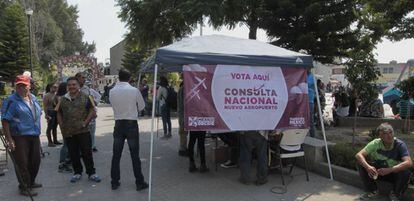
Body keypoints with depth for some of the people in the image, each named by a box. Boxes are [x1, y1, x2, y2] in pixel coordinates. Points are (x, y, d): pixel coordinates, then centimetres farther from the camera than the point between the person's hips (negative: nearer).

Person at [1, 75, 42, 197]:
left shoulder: (33, 98, 10)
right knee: (22, 163, 1)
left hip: (34, 136, 7)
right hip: (19, 137, -7)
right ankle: (24, 187, 14)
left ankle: (30, 182, 35)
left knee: (35, 161, 16)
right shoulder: (11, 100, -11)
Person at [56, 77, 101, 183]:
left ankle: (91, 173, 12)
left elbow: (93, 111, -3)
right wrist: (62, 127, 5)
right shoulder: (63, 99, 9)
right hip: (68, 132, 3)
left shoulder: (85, 97, -1)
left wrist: (85, 123, -11)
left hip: (83, 131, -3)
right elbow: (59, 114, 15)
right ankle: (77, 172, 26)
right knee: (73, 154, 10)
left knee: (87, 152, 0)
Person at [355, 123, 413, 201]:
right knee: (361, 164, -21)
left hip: (395, 173, -2)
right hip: (378, 172, 2)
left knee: (406, 171, -33)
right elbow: (358, 155, -23)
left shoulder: (400, 145, -21)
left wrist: (389, 170, -46)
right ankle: (373, 191, 0)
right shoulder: (375, 143, -16)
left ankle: (395, 194, -3)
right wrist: (368, 167, -42)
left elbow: (409, 163, -35)